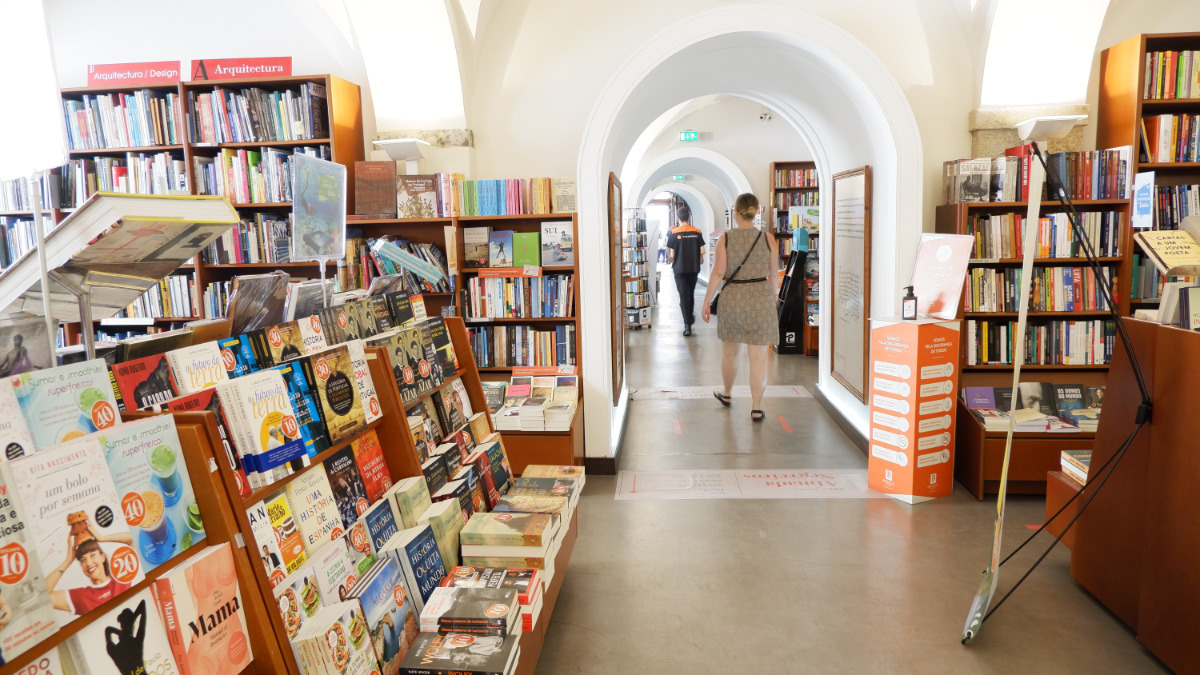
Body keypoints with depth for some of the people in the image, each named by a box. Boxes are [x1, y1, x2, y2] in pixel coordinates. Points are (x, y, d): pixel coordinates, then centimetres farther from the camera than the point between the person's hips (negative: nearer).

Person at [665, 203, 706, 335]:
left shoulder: (673, 233, -8)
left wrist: (670, 260, 12)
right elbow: (702, 251, -3)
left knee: (683, 295, -1)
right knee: (691, 294, 20)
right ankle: (690, 317, 37)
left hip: (679, 269, -2)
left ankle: (687, 325, -8)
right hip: (694, 268, 2)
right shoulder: (697, 232, -2)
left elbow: (671, 254, -9)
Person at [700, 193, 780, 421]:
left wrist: (706, 302, -3)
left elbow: (718, 273, -10)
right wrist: (773, 292, 26)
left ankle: (726, 394, 39)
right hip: (761, 298, -1)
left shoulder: (725, 238, -6)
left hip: (732, 298, 1)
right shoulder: (767, 238, -3)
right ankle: (756, 409, 6)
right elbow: (774, 273, 6)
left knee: (729, 352, 19)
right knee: (758, 356, 3)